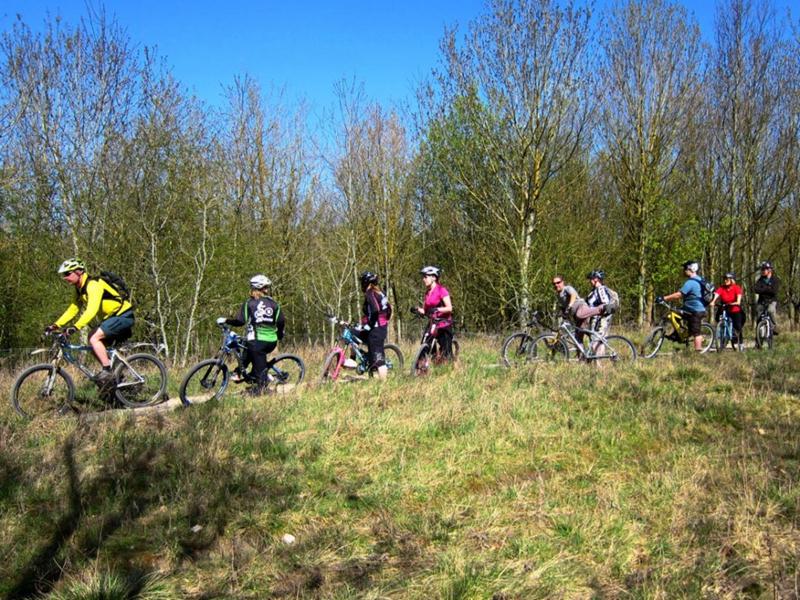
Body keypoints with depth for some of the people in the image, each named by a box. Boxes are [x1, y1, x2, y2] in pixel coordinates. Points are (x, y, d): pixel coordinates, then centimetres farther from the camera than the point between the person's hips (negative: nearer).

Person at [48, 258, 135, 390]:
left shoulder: (93, 285, -21)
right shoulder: (80, 289, 10)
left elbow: (92, 310, -33)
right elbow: (73, 309, 13)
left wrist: (76, 327, -41)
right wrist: (56, 325, 4)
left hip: (123, 316, -10)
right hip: (112, 317, 10)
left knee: (94, 338, -21)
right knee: (95, 346, 5)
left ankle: (107, 371, -16)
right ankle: (115, 376, 12)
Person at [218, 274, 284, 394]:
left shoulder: (249, 303, -2)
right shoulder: (274, 304, 6)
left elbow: (240, 321, -11)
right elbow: (281, 322, 2)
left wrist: (225, 320, 4)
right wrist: (280, 335, 20)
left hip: (257, 340, -4)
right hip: (272, 342, 5)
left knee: (260, 368, 6)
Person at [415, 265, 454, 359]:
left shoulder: (441, 290, -9)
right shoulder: (427, 292, 11)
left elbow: (449, 308, -16)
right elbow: (424, 310, 10)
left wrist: (437, 309, -31)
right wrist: (418, 309, -10)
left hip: (444, 324, -6)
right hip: (432, 323, 6)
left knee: (446, 351, -7)